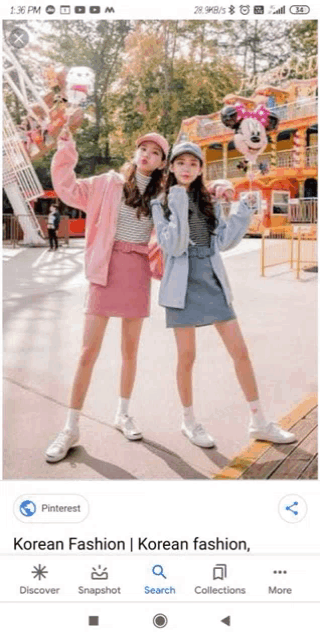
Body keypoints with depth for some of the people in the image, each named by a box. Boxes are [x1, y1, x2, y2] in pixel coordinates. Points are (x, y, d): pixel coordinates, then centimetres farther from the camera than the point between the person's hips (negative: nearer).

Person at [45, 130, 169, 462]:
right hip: (107, 270, -2)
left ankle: (123, 414, 28)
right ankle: (71, 428, 5)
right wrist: (66, 148, -5)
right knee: (89, 351, -4)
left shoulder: (161, 196, 9)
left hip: (138, 273, 3)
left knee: (130, 350, 10)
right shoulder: (110, 183, 3)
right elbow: (68, 190, 2)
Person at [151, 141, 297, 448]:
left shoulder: (208, 202, 11)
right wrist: (179, 209, -21)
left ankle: (258, 422, 13)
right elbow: (173, 246, -13)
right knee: (187, 356, 1)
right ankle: (189, 421, 21)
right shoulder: (161, 204, 0)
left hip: (213, 282, 4)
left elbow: (224, 241, 2)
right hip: (184, 285, -4)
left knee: (240, 351, 2)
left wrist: (243, 208, -4)